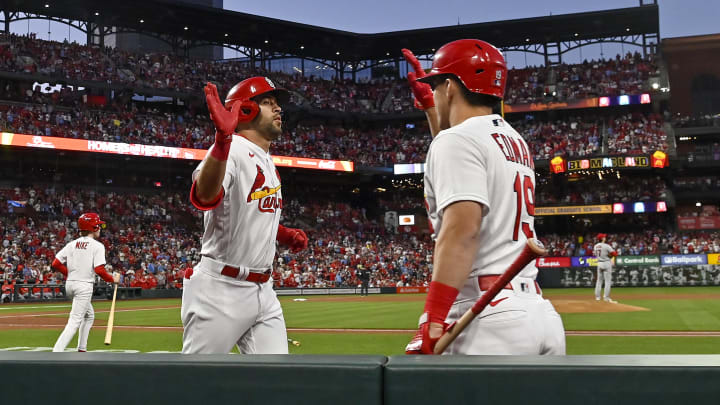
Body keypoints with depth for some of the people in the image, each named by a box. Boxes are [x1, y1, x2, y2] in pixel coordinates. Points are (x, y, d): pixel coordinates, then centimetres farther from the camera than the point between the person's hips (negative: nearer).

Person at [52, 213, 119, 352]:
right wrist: (113, 279, -2)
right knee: (74, 321, -9)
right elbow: (99, 270, -18)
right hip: (84, 286, -8)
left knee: (89, 315, 25)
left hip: (69, 285, 8)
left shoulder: (72, 244, 9)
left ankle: (81, 349, 27)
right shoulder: (97, 246, -9)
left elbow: (56, 264, 4)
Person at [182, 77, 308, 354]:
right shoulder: (232, 149, -14)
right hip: (220, 290, -8)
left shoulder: (269, 164, 15)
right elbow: (204, 198, -36)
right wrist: (223, 139, -51)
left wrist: (284, 234, 10)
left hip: (263, 292, 8)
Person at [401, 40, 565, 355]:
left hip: (490, 319, -9)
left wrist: (433, 317, -26)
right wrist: (427, 103, 47)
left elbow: (462, 229, -21)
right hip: (539, 312, 9)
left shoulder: (458, 138, -6)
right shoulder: (515, 142, 20)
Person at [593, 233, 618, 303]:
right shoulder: (606, 246, -16)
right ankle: (606, 297, -3)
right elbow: (614, 253, -20)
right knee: (608, 281, -1)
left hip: (599, 263, 6)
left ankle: (597, 296, 13)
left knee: (599, 280, 12)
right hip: (607, 263, -6)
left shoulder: (595, 246, 3)